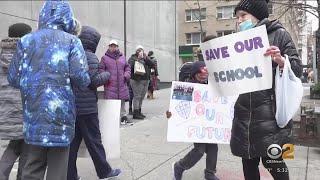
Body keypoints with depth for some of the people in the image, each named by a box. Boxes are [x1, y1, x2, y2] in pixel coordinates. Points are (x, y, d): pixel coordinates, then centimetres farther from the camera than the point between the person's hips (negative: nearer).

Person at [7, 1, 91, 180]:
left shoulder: (25, 41, 8)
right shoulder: (71, 41, -3)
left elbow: (13, 79, 5)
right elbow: (81, 78, -14)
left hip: (33, 112, 4)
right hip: (61, 112, -4)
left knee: (33, 165, 16)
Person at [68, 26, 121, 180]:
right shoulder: (90, 56, -11)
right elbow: (95, 80, -16)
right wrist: (107, 74, 1)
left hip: (72, 105, 7)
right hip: (87, 106, -7)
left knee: (73, 141, 12)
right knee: (94, 140, 4)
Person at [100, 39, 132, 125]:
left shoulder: (122, 57, 16)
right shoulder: (104, 58, 4)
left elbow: (127, 68, 21)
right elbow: (101, 69, 2)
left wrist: (126, 75, 4)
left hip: (121, 84, 4)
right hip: (110, 85, -4)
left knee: (122, 101, 11)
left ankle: (123, 116, 22)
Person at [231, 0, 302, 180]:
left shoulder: (279, 34, 1)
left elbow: (298, 69, -4)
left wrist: (280, 61, -23)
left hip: (270, 111, -5)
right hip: (244, 112, 5)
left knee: (272, 161, 0)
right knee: (248, 160, 11)